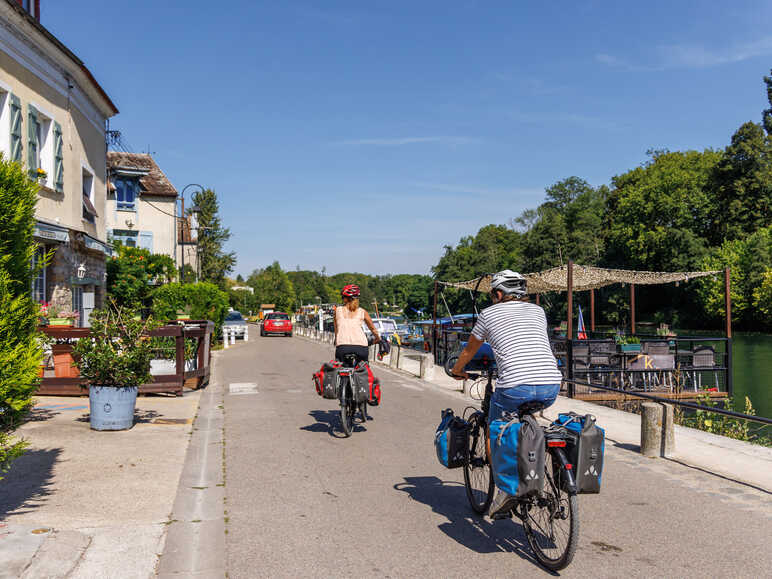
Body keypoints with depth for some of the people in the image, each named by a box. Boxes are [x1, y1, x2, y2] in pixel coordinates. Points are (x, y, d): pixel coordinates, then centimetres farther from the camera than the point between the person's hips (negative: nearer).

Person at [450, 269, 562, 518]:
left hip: (515, 386, -4)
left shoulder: (489, 314, 12)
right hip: (551, 387, 5)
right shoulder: (538, 311, 22)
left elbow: (469, 350, 25)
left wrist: (457, 371, 44)